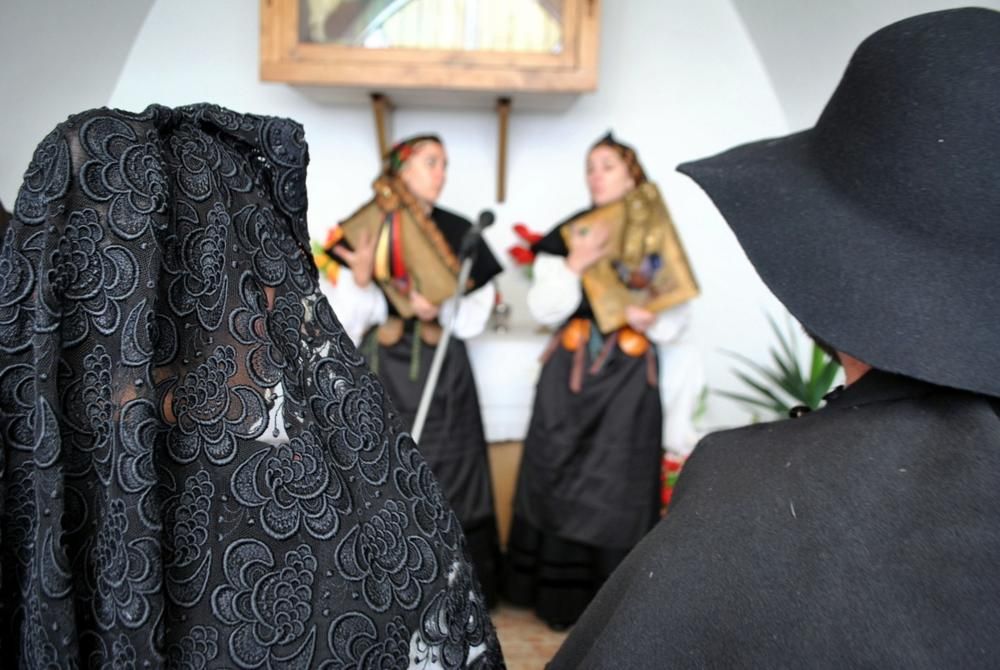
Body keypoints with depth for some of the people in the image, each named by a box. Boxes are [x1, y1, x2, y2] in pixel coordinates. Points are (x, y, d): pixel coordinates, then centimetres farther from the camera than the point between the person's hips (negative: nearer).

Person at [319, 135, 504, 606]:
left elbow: (478, 307, 4)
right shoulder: (363, 228, -1)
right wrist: (361, 278, -22)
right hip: (382, 370, -1)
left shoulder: (458, 232, 6)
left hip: (443, 370, 2)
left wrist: (442, 307, -14)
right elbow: (346, 314, -3)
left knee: (447, 475, 3)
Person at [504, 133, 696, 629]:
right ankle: (562, 596, 16)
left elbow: (679, 314, 6)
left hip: (630, 375, -1)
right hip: (571, 371, 1)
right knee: (563, 478, 3)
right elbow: (543, 310, -5)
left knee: (619, 484, 1)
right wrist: (575, 265, -17)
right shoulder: (565, 235, 3)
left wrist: (653, 320, -15)